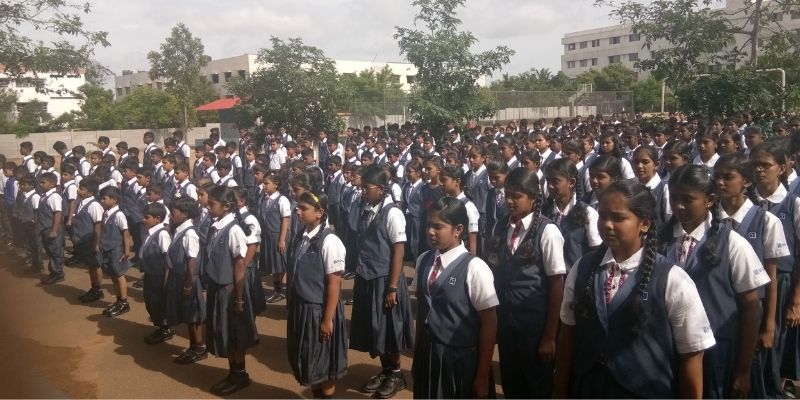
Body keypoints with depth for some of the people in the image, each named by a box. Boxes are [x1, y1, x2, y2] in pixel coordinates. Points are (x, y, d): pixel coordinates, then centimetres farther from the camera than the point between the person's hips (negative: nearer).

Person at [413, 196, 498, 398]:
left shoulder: (474, 268, -17)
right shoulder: (423, 261, 0)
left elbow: (489, 323, -13)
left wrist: (482, 376, -9)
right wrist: (418, 351, 14)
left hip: (460, 359, -5)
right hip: (427, 355, 5)